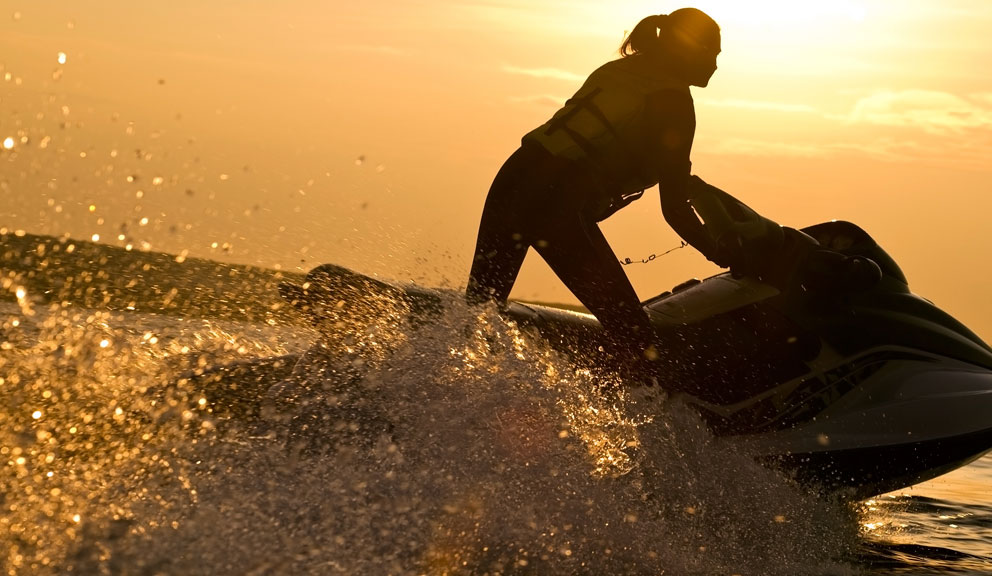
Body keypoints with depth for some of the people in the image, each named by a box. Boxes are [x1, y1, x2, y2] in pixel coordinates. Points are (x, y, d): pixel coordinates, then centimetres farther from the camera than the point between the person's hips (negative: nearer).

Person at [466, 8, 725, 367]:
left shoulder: (620, 69, 20)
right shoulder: (674, 101, -1)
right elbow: (674, 209, -4)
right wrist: (722, 254, 10)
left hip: (512, 180, 8)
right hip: (558, 209, -8)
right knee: (635, 337, 0)